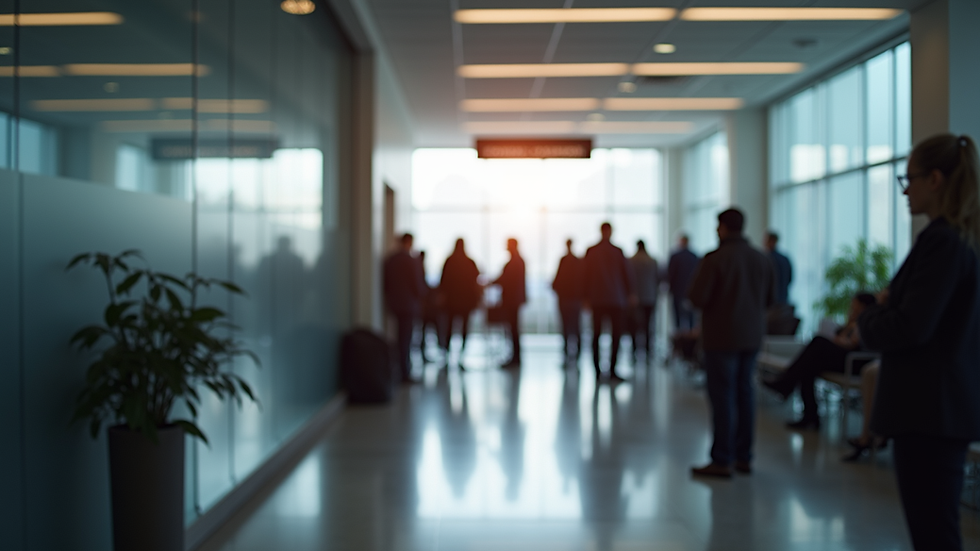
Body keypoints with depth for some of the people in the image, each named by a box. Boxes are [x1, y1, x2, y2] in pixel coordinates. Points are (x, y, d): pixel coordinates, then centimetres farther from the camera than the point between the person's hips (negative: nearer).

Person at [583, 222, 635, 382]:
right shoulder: (617, 251, -7)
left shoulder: (590, 252, -1)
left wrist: (587, 297, 13)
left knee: (596, 334, 10)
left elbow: (586, 275, 4)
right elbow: (627, 273, -1)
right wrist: (629, 293, 12)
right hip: (616, 299, -3)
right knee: (616, 335, -1)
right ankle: (612, 371, -8)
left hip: (596, 299, 3)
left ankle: (597, 371, 9)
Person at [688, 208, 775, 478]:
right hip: (751, 336, 6)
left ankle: (722, 461, 0)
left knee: (723, 397, -3)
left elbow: (697, 298, -17)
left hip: (722, 336, -6)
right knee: (744, 393, 12)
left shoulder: (715, 258, -14)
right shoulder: (761, 259, 6)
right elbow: (769, 298, 13)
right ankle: (743, 457, 17)